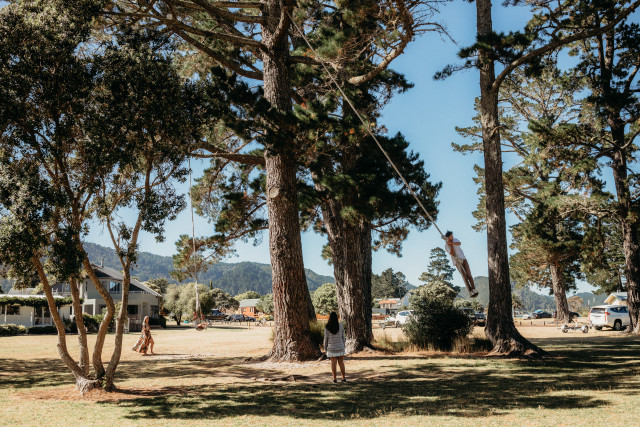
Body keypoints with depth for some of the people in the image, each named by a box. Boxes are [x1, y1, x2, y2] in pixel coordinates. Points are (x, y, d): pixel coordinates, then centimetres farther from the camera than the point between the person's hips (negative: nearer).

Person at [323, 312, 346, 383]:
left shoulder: (327, 328, -11)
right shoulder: (341, 326, -6)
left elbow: (326, 339, -7)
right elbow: (343, 337, 0)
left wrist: (325, 348, 4)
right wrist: (343, 347, 11)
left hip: (332, 348, -1)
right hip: (340, 347, 1)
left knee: (333, 363, 5)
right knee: (341, 363, 9)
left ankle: (335, 379, 7)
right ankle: (343, 378, 10)